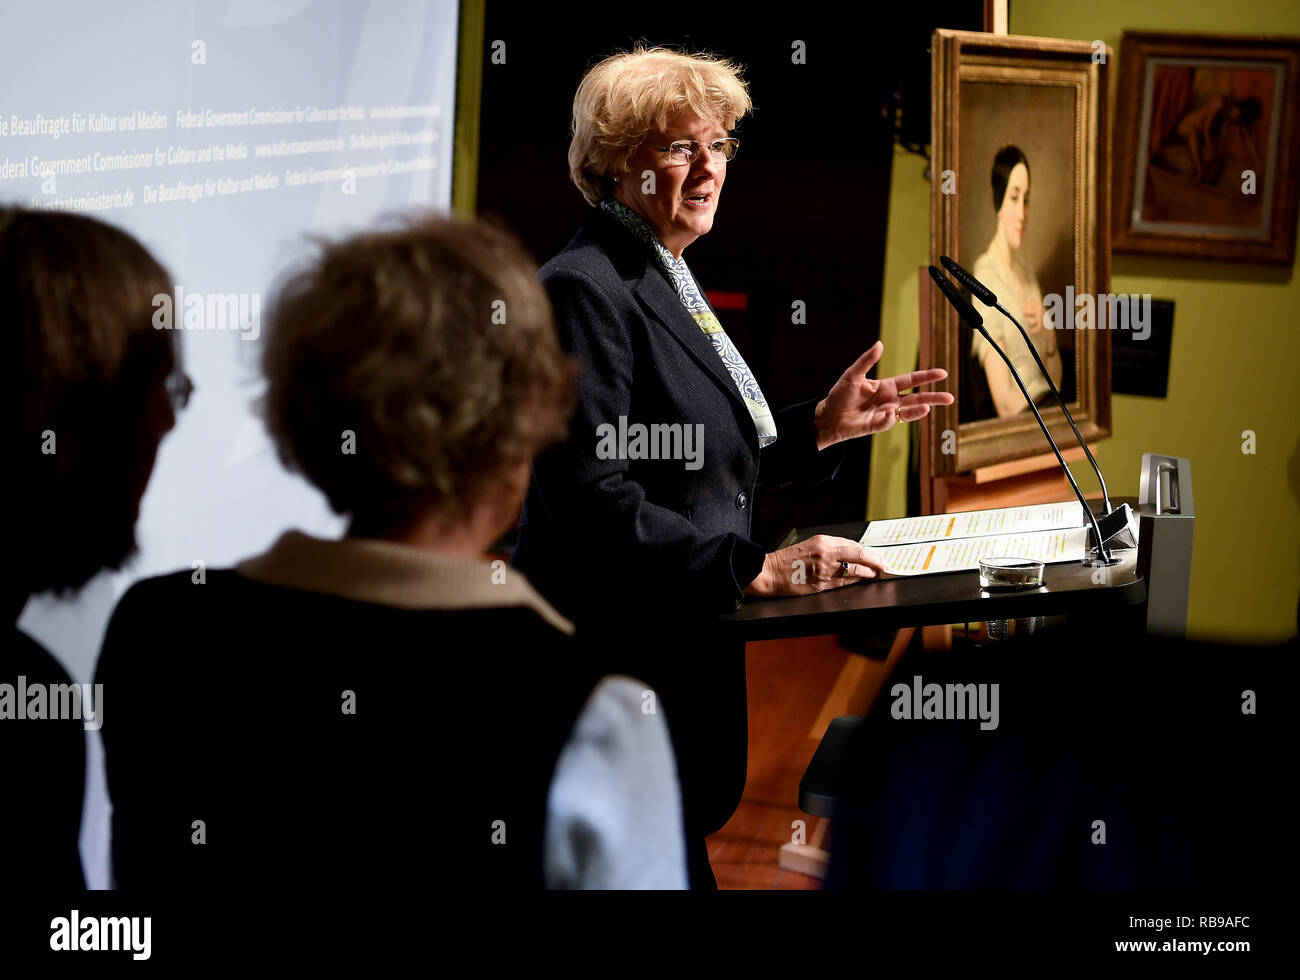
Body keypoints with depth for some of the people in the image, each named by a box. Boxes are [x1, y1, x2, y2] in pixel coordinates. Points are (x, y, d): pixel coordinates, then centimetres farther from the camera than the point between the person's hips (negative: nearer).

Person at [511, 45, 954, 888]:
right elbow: (596, 499, -24)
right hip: (618, 654, -9)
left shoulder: (667, 280, 15)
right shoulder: (584, 288, -16)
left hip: (693, 647, 10)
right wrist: (760, 570, -25)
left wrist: (824, 425, 7)